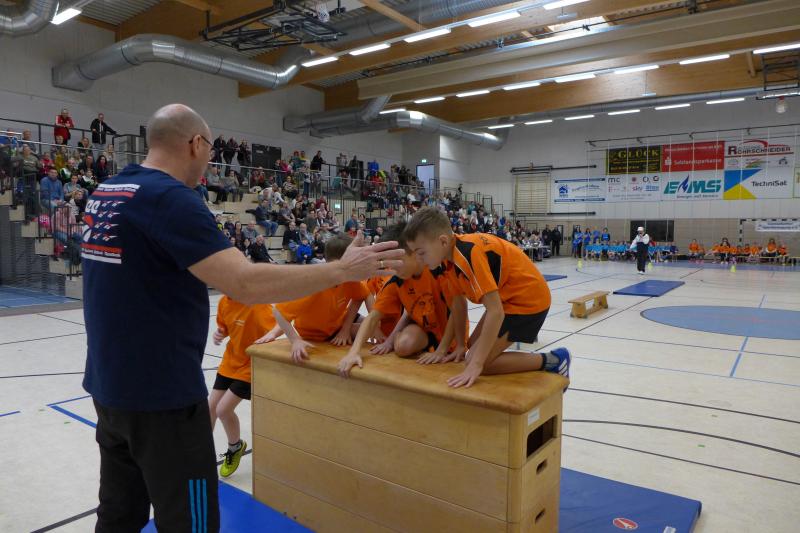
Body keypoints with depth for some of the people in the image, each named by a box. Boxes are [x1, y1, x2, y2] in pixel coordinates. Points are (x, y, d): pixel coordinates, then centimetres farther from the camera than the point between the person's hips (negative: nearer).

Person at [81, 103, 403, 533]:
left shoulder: (105, 194, 7)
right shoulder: (170, 198, -20)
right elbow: (246, 284, -30)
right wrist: (342, 270, -23)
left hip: (110, 387, 9)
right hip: (162, 397, -9)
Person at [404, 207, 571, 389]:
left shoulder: (470, 254, -32)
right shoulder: (450, 256, -3)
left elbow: (495, 312, -34)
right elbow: (459, 304, 8)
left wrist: (476, 364, -32)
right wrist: (461, 346, 8)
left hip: (528, 297, -9)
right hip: (508, 298, 9)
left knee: (476, 363, -12)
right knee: (475, 349, 13)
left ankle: (552, 361, -4)